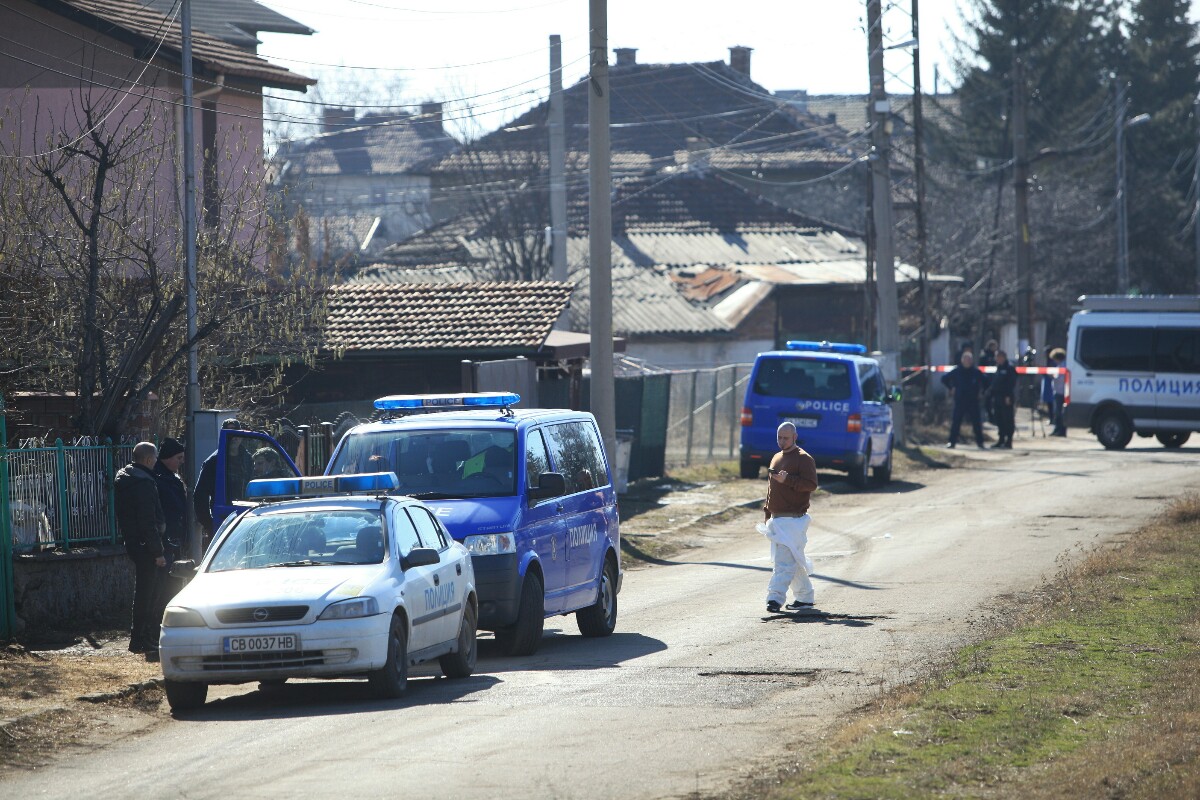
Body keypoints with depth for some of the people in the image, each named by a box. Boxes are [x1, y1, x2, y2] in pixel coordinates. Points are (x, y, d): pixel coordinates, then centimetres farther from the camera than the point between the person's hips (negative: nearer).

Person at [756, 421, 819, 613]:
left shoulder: (803, 459, -6)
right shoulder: (776, 458, 20)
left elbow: (811, 484, -17)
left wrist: (788, 480, -25)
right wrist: (767, 513, 23)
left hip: (794, 519, -9)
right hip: (777, 518, 9)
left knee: (784, 561, -15)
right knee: (794, 561, 14)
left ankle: (775, 597, -21)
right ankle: (805, 597, 23)